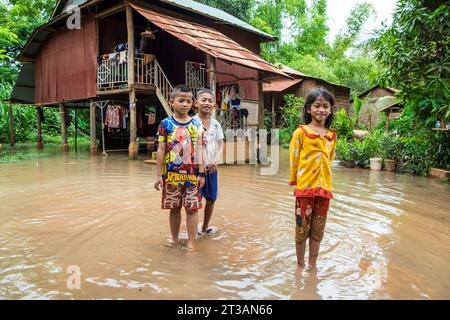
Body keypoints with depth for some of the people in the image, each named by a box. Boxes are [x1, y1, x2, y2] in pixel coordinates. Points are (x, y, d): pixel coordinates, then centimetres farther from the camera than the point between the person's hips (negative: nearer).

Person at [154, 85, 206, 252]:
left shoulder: (196, 124, 2)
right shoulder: (166, 124, 0)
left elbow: (199, 150, 2)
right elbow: (161, 150, 0)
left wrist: (201, 173, -1)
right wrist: (158, 174, -1)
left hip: (192, 174, 0)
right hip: (171, 173, 0)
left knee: (192, 207, 5)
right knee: (174, 207, 13)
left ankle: (191, 241, 16)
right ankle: (175, 238, 30)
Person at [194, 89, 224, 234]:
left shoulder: (215, 124, 7)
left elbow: (220, 144, 9)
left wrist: (216, 159, -8)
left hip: (212, 167, 5)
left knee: (211, 198, 13)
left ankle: (205, 227, 31)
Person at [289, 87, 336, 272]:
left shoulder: (332, 135, 6)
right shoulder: (301, 132, -7)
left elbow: (329, 160, 13)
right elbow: (293, 160, -4)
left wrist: (324, 182, 10)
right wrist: (295, 182, 1)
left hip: (324, 188, 4)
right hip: (304, 188, -4)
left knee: (317, 231, 14)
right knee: (302, 229, 8)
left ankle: (312, 265, 30)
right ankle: (300, 266, 25)